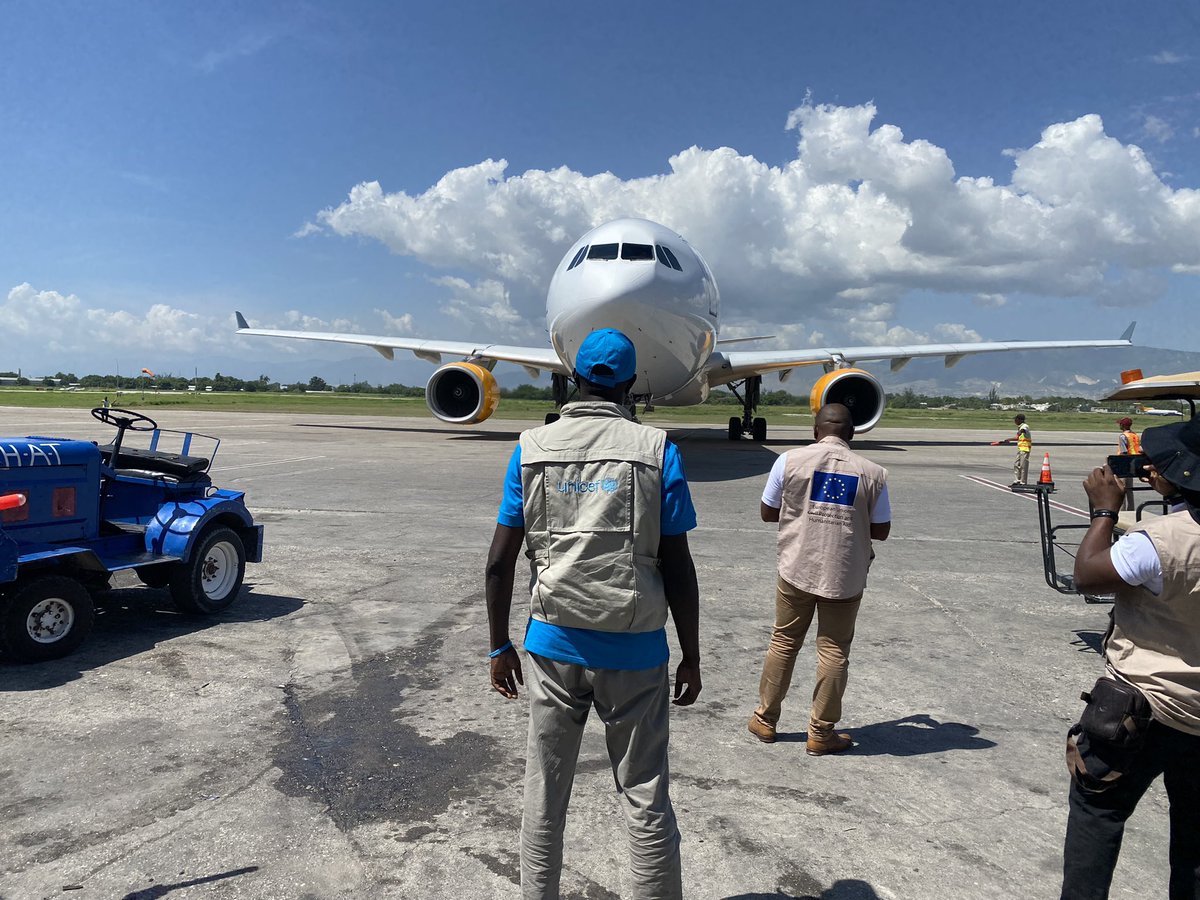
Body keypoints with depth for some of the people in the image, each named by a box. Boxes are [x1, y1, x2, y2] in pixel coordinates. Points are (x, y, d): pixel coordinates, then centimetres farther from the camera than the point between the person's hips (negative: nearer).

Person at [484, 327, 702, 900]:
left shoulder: (531, 449, 0)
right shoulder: (657, 451, -6)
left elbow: (499, 562, -1)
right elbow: (678, 569, -8)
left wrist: (499, 646, 10)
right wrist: (691, 658, 2)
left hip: (553, 644, 2)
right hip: (634, 651, -2)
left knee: (543, 797, 16)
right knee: (645, 800, 12)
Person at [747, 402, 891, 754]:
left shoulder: (790, 460, -7)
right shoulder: (872, 472, -4)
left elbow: (767, 512, 1)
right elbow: (881, 530, 2)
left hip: (796, 569, 0)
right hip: (845, 577, 0)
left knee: (783, 643, 15)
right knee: (834, 652, 10)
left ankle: (765, 720, 26)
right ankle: (821, 733, 19)